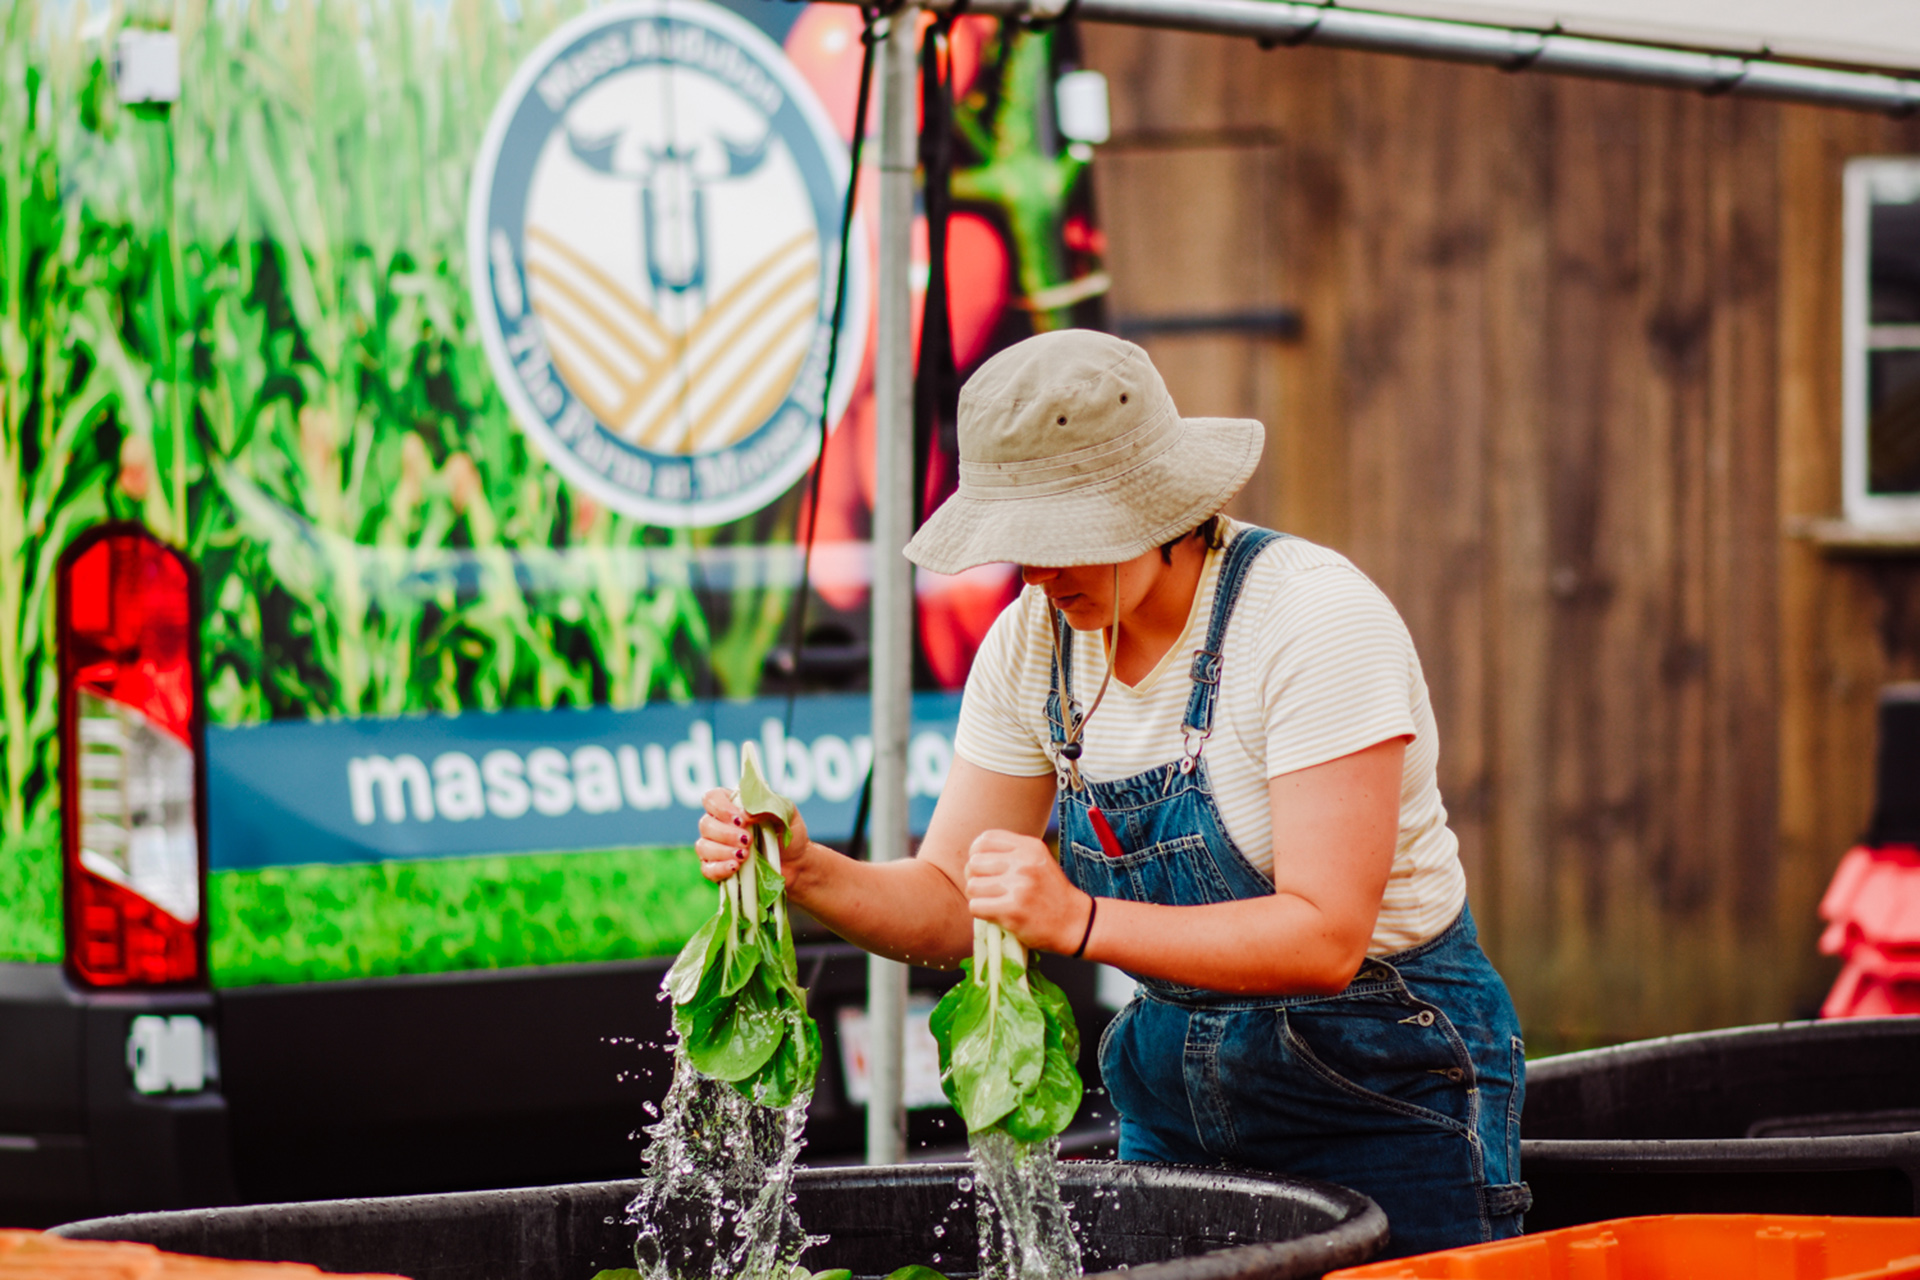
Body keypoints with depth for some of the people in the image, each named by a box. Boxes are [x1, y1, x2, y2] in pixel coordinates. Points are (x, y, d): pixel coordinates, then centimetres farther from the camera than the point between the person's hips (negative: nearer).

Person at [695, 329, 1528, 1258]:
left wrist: (1080, 921, -37)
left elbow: (1326, 937, -28)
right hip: (1179, 1097, 6)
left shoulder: (1314, 617, -22)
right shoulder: (1033, 641, -3)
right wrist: (805, 871, -21)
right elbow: (949, 906, -1)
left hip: (1392, 1090, -5)